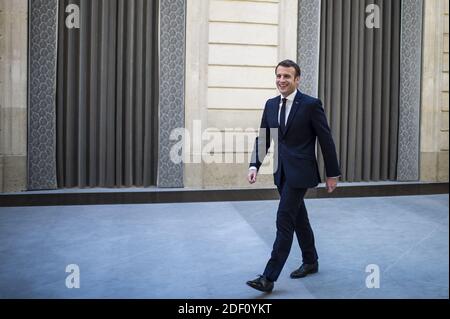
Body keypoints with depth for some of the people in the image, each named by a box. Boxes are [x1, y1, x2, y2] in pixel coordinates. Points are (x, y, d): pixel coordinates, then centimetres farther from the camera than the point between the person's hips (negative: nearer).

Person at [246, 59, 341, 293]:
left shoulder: (311, 104, -10)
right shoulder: (271, 105, 8)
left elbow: (326, 140, -6)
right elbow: (262, 138, 9)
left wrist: (332, 174, -4)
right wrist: (255, 165, -5)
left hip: (299, 172, -7)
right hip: (281, 172, 7)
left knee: (284, 221, -9)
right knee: (298, 219, 18)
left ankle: (269, 278, -7)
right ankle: (310, 262, 36)